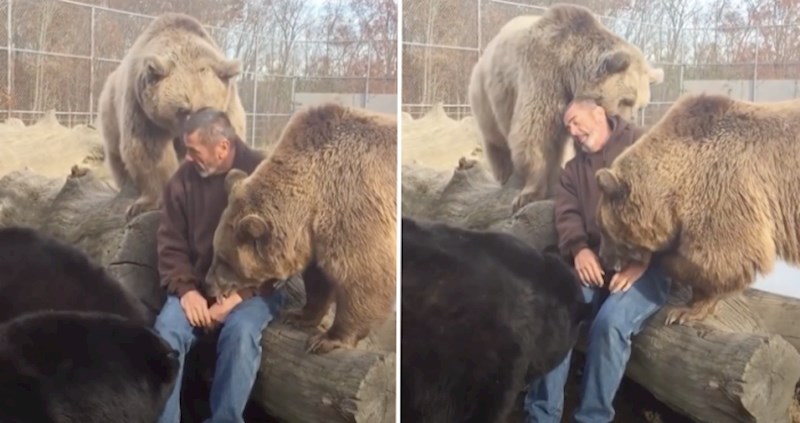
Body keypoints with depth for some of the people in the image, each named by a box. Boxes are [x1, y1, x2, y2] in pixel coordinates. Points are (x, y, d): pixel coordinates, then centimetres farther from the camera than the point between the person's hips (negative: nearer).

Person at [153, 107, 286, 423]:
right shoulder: (184, 178, 1)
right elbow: (170, 244, 4)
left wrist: (237, 297, -21)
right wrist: (186, 290, -15)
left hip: (253, 288, -3)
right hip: (197, 285, 3)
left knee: (240, 332, -33)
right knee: (166, 329, -25)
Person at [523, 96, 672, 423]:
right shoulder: (573, 169, 23)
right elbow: (567, 215, 9)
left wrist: (642, 259, -19)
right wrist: (579, 250, -14)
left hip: (647, 266, -4)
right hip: (594, 263, 5)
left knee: (610, 323, -31)